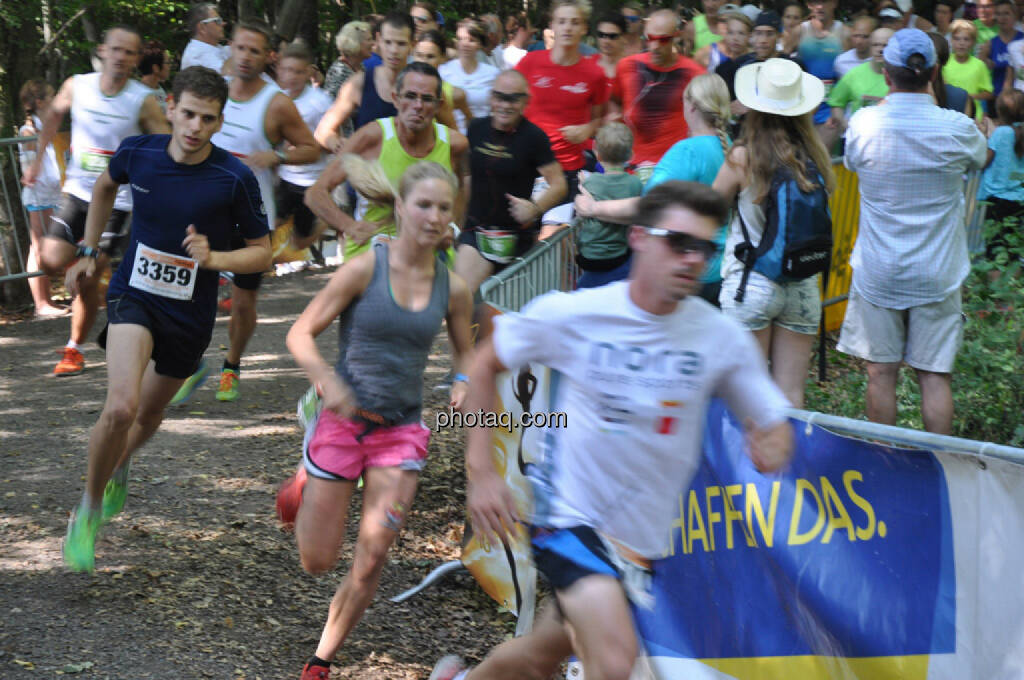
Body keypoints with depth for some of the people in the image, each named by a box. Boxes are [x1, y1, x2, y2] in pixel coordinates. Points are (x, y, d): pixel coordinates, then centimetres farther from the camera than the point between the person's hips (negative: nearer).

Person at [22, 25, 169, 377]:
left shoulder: (143, 101, -13)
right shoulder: (77, 87, -4)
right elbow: (54, 115, 17)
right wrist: (37, 160, 20)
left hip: (116, 200, -3)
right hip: (77, 192, 3)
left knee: (87, 282, -3)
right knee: (51, 262, -10)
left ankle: (75, 349, 14)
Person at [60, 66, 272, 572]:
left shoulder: (235, 179, -17)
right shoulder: (137, 152, -10)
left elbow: (262, 252, -5)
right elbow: (105, 186, 15)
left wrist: (214, 259, -24)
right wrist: (89, 252, 17)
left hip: (191, 314, 1)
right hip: (134, 297, -1)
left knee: (147, 417, 19)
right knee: (121, 407, -24)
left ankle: (118, 467, 57)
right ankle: (88, 510, 0)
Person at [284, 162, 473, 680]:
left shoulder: (453, 289, 0)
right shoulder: (364, 269, -11)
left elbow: (465, 351, 18)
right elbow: (300, 334, -8)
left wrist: (463, 382, -5)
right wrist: (329, 382, -25)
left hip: (401, 432, 3)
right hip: (343, 422, -3)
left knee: (371, 562, -3)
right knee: (316, 562, 6)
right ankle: (304, 489, 39)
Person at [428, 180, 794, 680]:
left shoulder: (722, 337, -8)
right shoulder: (569, 315, -12)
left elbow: (774, 427, 0)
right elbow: (486, 362, 3)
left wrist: (772, 447, -26)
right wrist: (480, 471, -4)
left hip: (642, 539, 4)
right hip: (568, 513, -4)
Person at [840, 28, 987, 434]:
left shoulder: (863, 124, -11)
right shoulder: (957, 129, -10)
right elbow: (980, 159, 12)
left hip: (878, 273, 0)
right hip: (937, 274, 0)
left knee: (881, 373, 8)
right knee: (935, 376, 5)